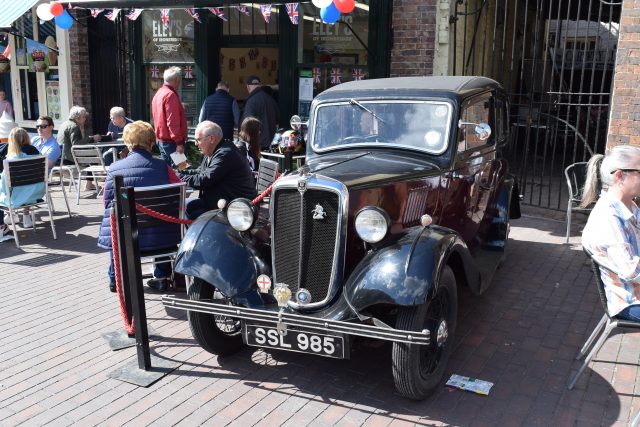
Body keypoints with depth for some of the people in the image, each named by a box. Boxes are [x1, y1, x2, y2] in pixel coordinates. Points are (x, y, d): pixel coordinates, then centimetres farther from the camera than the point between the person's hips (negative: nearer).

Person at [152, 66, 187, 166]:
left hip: (161, 139, 10)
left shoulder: (158, 93, 13)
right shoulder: (171, 95, -16)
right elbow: (172, 122, -22)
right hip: (171, 142, -10)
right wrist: (179, 142, -22)